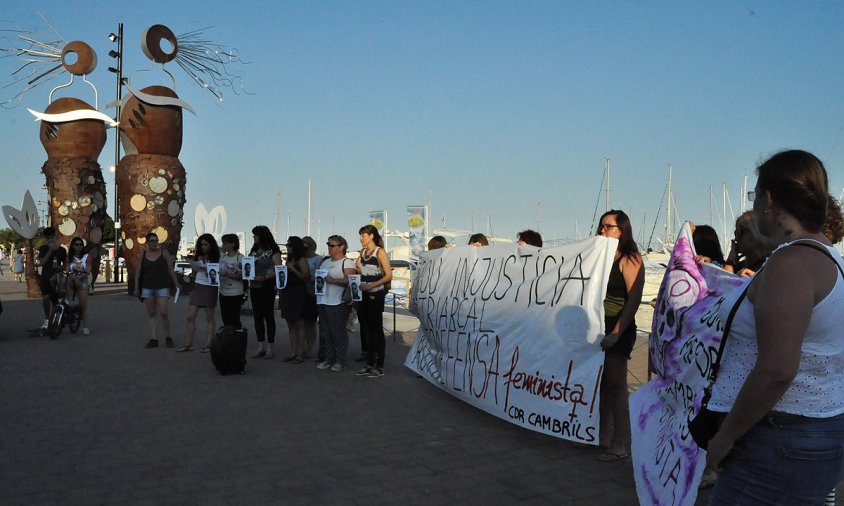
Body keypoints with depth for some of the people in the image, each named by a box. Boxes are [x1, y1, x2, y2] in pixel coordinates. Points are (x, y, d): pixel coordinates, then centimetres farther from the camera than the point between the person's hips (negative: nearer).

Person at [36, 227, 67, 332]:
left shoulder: (62, 250, 5)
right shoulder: (43, 248, 4)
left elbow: (65, 265, 11)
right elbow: (41, 262, -9)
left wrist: (60, 267, -12)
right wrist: (50, 250, -16)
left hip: (56, 278, 1)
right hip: (45, 277, -1)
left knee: (54, 301, 3)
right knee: (45, 298, -22)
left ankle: (52, 323, 17)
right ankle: (46, 319, -7)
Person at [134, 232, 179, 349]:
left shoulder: (164, 253, 2)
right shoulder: (143, 255, 8)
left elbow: (170, 269, 3)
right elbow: (138, 272, 9)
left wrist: (176, 283, -1)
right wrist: (136, 287, 4)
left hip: (162, 286, -3)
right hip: (147, 288, 3)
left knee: (163, 312, -9)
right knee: (151, 314, 4)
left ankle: (168, 337, 8)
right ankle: (153, 339, 7)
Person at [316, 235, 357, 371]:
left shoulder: (347, 263, -4)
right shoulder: (325, 262, 21)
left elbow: (350, 281, -16)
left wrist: (333, 280, -20)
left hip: (338, 303, -8)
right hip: (323, 302, 8)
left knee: (339, 332, -3)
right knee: (326, 333, 11)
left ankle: (340, 361, 4)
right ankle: (329, 359, 19)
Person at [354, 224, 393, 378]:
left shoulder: (380, 252, -9)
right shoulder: (362, 252, 12)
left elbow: (389, 275, -14)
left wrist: (371, 285, -20)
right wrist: (357, 268, 2)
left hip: (375, 295, -7)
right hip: (363, 295, 7)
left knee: (377, 330, -1)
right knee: (366, 330, 11)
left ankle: (380, 367, 6)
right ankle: (370, 365, 20)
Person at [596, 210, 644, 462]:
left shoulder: (630, 260, -9)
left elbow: (633, 299, -15)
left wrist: (616, 333, -21)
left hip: (618, 331, -6)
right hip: (598, 328, 6)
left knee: (615, 386, 0)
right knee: (600, 385, 11)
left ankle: (620, 446, 11)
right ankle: (604, 437, 23)